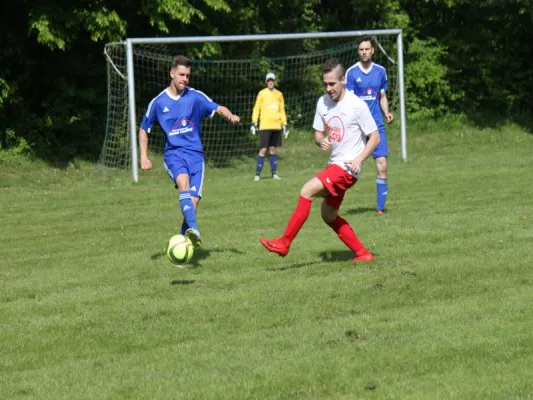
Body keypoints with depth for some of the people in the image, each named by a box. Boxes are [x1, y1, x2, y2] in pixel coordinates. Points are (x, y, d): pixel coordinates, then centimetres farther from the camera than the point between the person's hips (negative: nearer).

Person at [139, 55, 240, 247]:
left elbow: (218, 109, 1)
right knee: (183, 182, -32)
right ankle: (193, 229, -49)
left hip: (195, 154, 2)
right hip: (173, 153, -2)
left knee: (193, 201, -8)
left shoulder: (195, 97, 3)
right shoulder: (158, 102, 3)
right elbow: (144, 129, 14)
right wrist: (144, 156, 4)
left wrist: (230, 116, -23)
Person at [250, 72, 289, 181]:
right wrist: (254, 123, -7)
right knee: (263, 150, -7)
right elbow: (256, 109, 2)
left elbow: (282, 110, 17)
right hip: (265, 126, -3)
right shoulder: (262, 93, 2)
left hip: (276, 126, 3)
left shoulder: (279, 94, 11)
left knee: (273, 149, 7)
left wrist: (284, 125, 11)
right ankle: (257, 174, -4)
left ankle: (274, 173, 11)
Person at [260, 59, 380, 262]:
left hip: (347, 168, -8)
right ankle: (362, 253, 23)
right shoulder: (323, 102, 4)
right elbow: (318, 133, 14)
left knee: (306, 191, -20)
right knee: (328, 215, 13)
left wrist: (359, 159, -21)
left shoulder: (357, 105, -14)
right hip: (334, 165, 8)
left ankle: (284, 243, -16)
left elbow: (375, 137, -8)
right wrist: (321, 141, -10)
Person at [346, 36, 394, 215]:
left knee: (382, 167, -5)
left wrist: (386, 112, -2)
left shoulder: (380, 71, 7)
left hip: (377, 125, 3)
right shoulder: (351, 72, -3)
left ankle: (380, 207, 3)